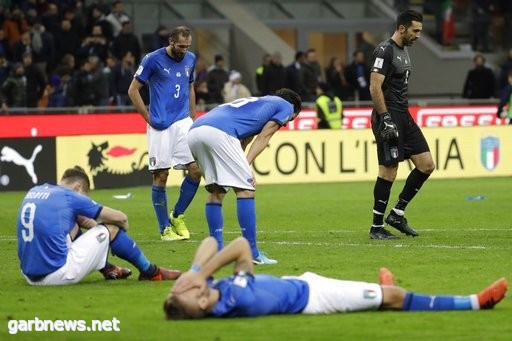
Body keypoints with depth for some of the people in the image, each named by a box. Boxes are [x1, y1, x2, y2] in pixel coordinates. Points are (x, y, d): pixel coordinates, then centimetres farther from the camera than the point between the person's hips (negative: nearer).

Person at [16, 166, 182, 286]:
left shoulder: (33, 191, 13)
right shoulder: (70, 197, -6)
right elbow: (120, 218, 6)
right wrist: (123, 228, 26)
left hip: (30, 276, 8)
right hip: (58, 274, -8)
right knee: (110, 229, 7)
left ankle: (108, 269, 41)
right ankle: (150, 271, 24)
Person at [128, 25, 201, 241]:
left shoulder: (190, 59, 10)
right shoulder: (153, 60, -7)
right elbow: (133, 90, -2)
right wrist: (149, 118, -5)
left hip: (183, 122, 5)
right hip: (160, 126, -5)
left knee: (196, 170, -7)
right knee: (160, 176, -3)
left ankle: (177, 216, 12)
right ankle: (165, 228, 5)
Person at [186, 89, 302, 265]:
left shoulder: (252, 102, 41)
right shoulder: (286, 106, 22)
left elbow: (242, 142, 28)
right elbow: (263, 137, 8)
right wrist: (246, 165, 0)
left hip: (193, 131, 8)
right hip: (219, 133, -8)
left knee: (216, 191, 19)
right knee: (246, 190, -1)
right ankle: (251, 254, -3)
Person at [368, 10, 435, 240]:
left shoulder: (404, 51, 16)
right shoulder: (385, 51, -13)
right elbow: (375, 87, -19)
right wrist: (385, 119, -22)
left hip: (403, 117, 10)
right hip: (388, 117, -10)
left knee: (426, 165, 4)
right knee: (389, 170, -7)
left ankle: (397, 214, 11)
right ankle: (376, 227, 0)